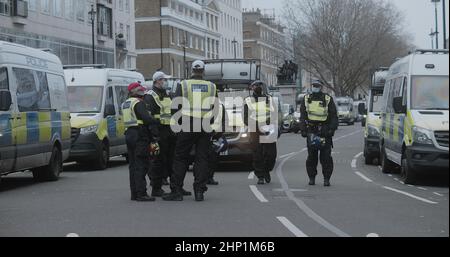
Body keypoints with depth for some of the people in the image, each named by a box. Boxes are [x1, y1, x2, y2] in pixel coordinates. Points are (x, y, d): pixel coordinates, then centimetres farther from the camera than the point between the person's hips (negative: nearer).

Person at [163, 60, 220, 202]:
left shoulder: (183, 85, -1)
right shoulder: (212, 87, 6)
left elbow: (175, 107, -2)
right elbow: (216, 109, 9)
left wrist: (180, 121, 13)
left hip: (187, 127, -2)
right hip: (205, 128, 2)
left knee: (180, 158, 5)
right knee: (202, 159, 7)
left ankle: (176, 191, 3)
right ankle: (199, 191, 3)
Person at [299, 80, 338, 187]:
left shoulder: (328, 99, 2)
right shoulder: (306, 99, 11)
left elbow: (334, 117, 3)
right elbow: (302, 117, 14)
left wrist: (331, 129, -8)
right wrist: (303, 129, 4)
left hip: (324, 131, -2)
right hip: (311, 131, 3)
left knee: (326, 156, -5)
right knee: (311, 157, 3)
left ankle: (326, 179, 1)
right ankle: (312, 178, 12)